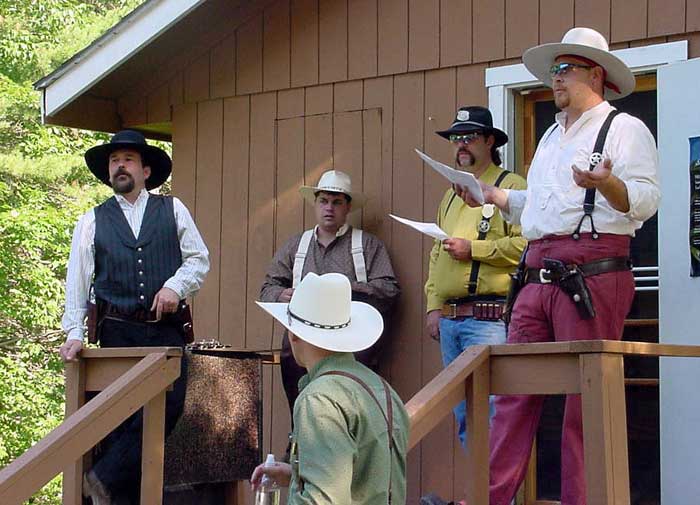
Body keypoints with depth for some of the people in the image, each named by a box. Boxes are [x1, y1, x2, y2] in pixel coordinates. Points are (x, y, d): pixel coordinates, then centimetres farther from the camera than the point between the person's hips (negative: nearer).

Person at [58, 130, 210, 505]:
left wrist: (175, 285, -10)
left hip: (167, 330, 0)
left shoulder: (173, 210, 11)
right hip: (117, 332, 0)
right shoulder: (92, 222, 11)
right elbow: (77, 281, 7)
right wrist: (74, 333, -3)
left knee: (166, 408, -15)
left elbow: (199, 259, 9)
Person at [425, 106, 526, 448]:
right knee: (463, 417, 10)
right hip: (449, 317, 8)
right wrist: (433, 306, 16)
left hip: (489, 319, -8)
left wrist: (474, 248, -14)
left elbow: (526, 244, -15)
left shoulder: (511, 186, -2)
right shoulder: (452, 195, 23)